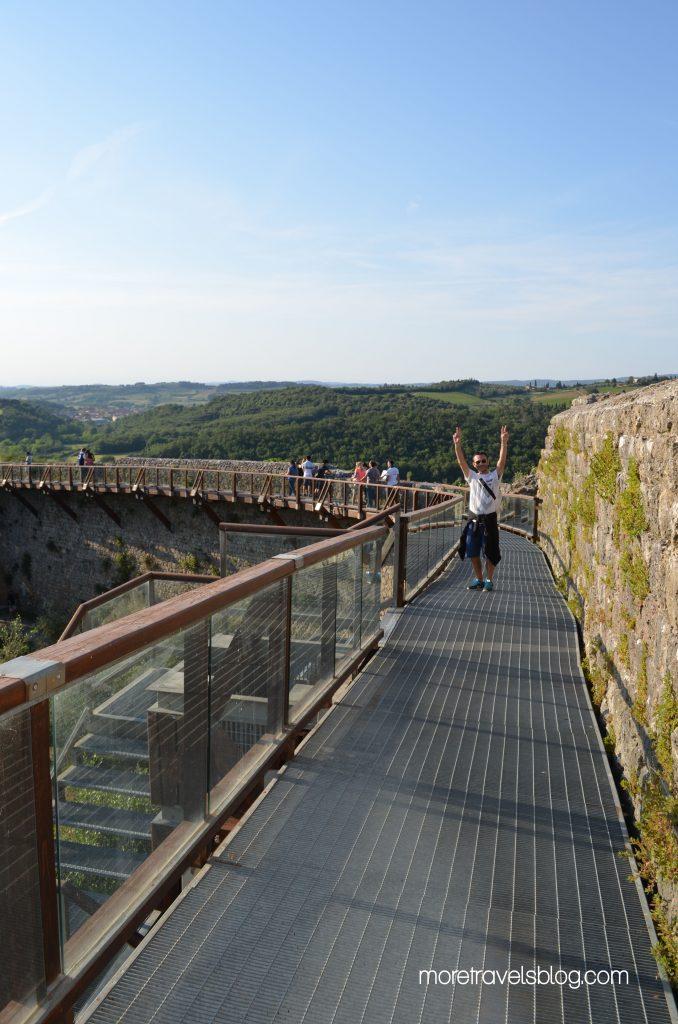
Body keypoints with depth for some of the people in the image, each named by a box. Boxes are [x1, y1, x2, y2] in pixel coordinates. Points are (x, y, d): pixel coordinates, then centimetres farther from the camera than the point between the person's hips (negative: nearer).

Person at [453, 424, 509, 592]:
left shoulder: (494, 476, 5)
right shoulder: (472, 477, 9)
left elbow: (502, 460, -8)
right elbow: (461, 461, -2)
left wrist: (504, 442, -21)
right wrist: (457, 444, -16)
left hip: (489, 519, -2)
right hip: (474, 519, 2)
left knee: (490, 552, 1)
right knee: (473, 552, 7)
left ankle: (489, 580, 16)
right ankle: (478, 580, 21)